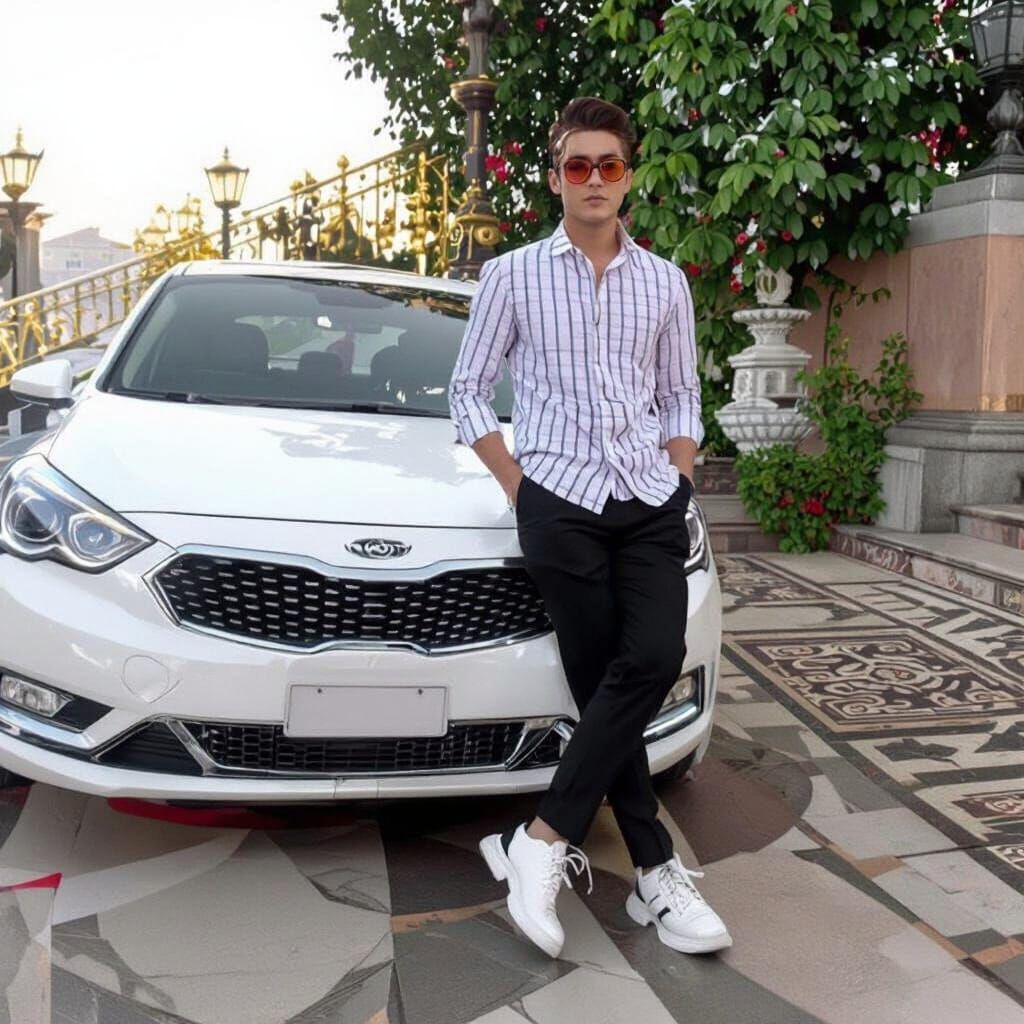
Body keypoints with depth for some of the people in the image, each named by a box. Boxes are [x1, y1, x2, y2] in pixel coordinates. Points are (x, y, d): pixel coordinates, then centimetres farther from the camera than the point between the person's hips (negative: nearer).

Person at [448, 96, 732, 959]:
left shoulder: (665, 283, 13)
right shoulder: (513, 275, 6)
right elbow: (470, 391, 7)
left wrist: (679, 487, 6)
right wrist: (519, 489, 0)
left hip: (652, 501, 3)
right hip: (560, 502, -2)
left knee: (652, 661, -16)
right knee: (605, 685, -3)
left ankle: (545, 839, -4)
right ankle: (655, 875, 8)